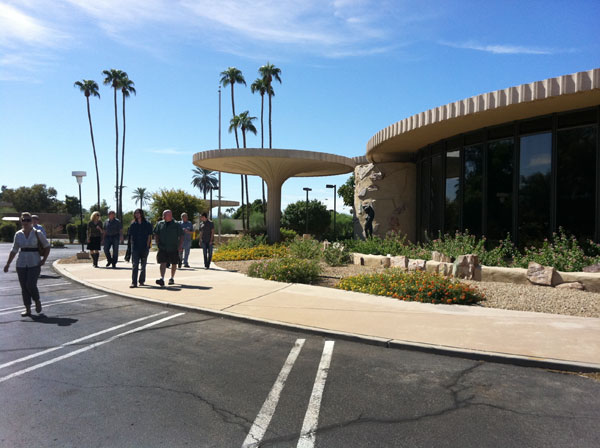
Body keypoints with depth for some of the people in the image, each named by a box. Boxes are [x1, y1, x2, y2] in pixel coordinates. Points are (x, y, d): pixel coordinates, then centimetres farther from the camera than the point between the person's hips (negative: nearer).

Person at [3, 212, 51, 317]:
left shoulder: (37, 233, -3)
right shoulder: (18, 234, 5)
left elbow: (47, 246, 3)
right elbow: (14, 250, 12)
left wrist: (44, 260, -6)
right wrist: (8, 264, 9)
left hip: (34, 264, -3)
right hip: (21, 264, 3)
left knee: (30, 285, -13)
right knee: (24, 287, 4)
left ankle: (37, 301, 15)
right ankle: (28, 309, 14)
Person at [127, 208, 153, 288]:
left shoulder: (147, 224, 2)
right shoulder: (133, 224, 8)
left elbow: (149, 236, 1)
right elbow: (131, 236, 11)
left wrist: (147, 246, -6)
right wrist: (132, 244, 2)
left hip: (144, 247, -1)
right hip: (135, 248, 1)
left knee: (143, 265, 9)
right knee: (134, 265, -6)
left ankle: (141, 281, 20)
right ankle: (134, 282, -8)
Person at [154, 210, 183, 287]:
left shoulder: (176, 225, -1)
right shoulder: (159, 224, 7)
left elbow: (181, 236, 1)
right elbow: (156, 235, 15)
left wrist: (180, 246, -8)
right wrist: (158, 244, 4)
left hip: (173, 248, -1)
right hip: (162, 248, 1)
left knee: (174, 264, 10)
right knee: (163, 263, -12)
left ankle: (172, 278, 28)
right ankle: (162, 279, -19)